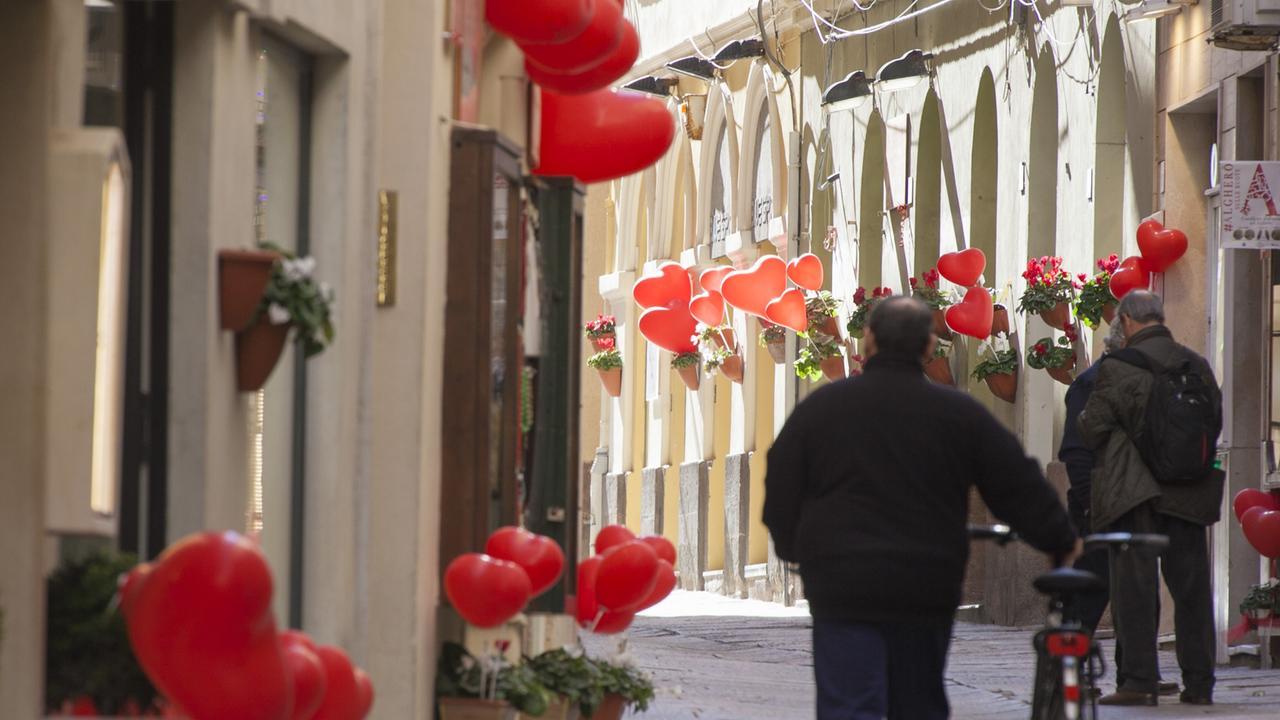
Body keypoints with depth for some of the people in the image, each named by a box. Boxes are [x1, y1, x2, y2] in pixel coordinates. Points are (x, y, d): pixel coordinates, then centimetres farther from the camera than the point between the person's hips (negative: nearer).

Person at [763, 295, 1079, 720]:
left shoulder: (819, 409, 1)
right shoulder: (959, 414, 2)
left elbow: (780, 494, 8)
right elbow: (1019, 489, 6)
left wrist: (795, 550, 26)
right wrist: (1061, 542, 21)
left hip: (842, 589, -2)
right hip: (928, 590, 2)